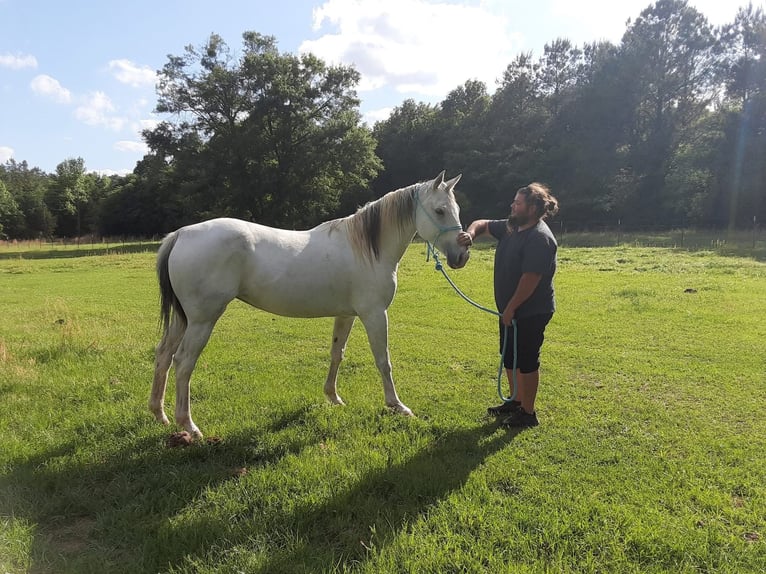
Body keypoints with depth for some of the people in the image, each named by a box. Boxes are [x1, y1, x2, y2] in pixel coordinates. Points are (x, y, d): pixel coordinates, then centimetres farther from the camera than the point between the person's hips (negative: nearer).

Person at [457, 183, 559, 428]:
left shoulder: (540, 238, -23)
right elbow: (483, 225, 17)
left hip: (531, 313, -10)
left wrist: (510, 308, -22)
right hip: (511, 309, 10)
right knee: (510, 358, 19)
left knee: (526, 361, 2)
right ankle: (516, 401, 36)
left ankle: (528, 413, 17)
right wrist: (471, 233, -7)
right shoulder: (512, 227, 6)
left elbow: (531, 279, -27)